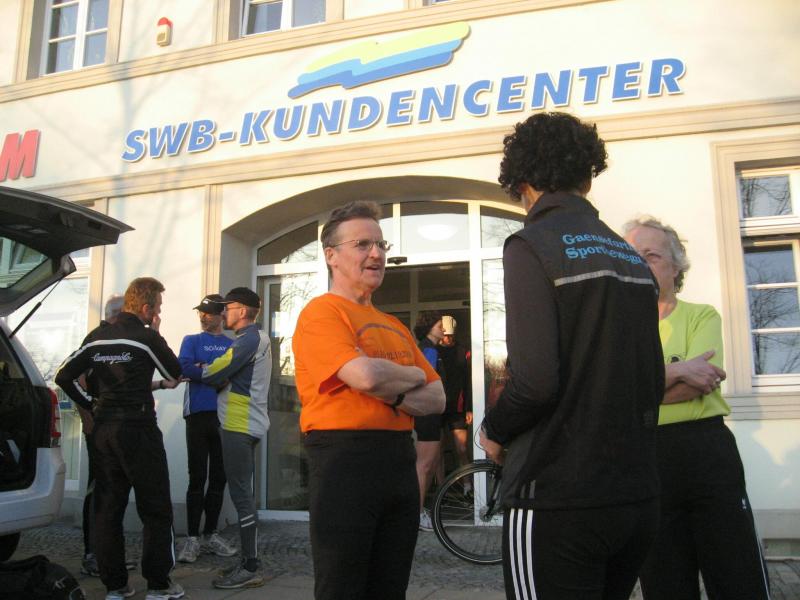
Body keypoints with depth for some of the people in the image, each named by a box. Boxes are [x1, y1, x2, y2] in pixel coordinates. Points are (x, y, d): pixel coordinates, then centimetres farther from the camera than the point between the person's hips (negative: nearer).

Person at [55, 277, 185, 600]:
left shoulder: (96, 336, 7)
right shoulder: (147, 337, -10)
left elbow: (64, 376, 8)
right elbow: (174, 376, 3)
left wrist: (90, 405, 14)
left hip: (103, 428, 6)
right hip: (138, 428, -6)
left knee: (107, 508, 10)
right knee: (155, 509, 3)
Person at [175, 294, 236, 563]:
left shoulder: (233, 344, 14)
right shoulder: (192, 341, 9)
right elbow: (184, 368, -8)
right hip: (199, 415, -2)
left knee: (219, 478, 7)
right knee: (197, 478, -2)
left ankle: (210, 535, 17)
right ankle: (192, 538, 5)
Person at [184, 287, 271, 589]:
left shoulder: (250, 338, -12)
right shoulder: (256, 338, 20)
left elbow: (215, 373, -16)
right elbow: (229, 375, 14)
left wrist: (183, 368, -3)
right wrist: (203, 370, 0)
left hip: (240, 426, -10)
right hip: (246, 424, 10)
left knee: (241, 496, -8)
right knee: (243, 494, 13)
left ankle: (251, 568, -4)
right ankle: (249, 560, 19)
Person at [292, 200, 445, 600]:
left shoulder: (394, 327, 18)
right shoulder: (321, 311, -6)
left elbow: (437, 398, 12)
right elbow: (367, 375, -22)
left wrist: (396, 395, -10)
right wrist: (414, 374, -1)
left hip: (400, 462, 8)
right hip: (344, 462, -7)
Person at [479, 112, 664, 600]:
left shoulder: (532, 246, -11)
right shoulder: (630, 255, 9)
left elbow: (536, 378, -20)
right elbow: (655, 382, 13)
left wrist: (494, 432, -2)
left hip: (560, 500, -7)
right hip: (638, 499, 7)